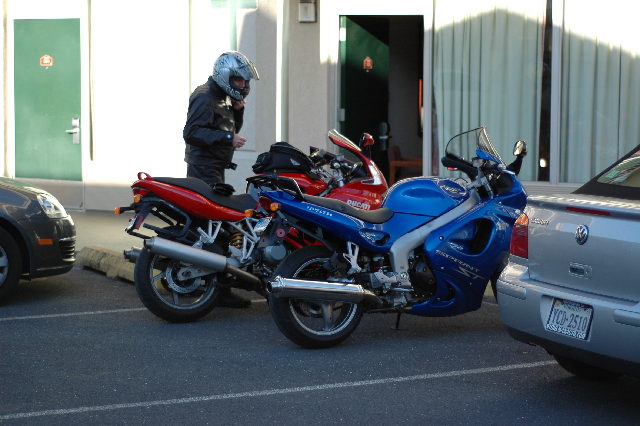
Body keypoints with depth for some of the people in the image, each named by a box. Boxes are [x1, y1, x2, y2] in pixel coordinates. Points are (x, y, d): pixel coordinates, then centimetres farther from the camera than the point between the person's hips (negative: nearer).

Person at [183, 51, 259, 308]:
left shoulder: (222, 98, 20)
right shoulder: (205, 97, -13)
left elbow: (231, 129, 24)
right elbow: (191, 132, -23)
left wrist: (238, 109, 7)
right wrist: (227, 138, -28)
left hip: (214, 171, 11)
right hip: (205, 171, -11)